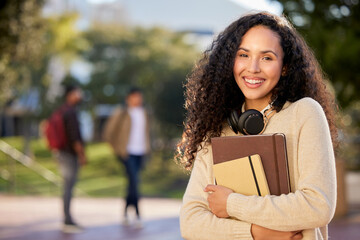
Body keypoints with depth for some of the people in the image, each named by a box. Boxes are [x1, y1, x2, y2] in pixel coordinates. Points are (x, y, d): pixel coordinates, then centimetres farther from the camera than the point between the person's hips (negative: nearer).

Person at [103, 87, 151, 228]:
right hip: (128, 153, -6)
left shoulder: (144, 113, 13)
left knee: (132, 182, 10)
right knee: (134, 181, -15)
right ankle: (137, 215, -16)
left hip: (140, 153, 6)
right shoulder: (122, 113, -4)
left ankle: (126, 211, 22)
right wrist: (117, 148, 1)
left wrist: (146, 148, 16)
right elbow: (108, 132, 0)